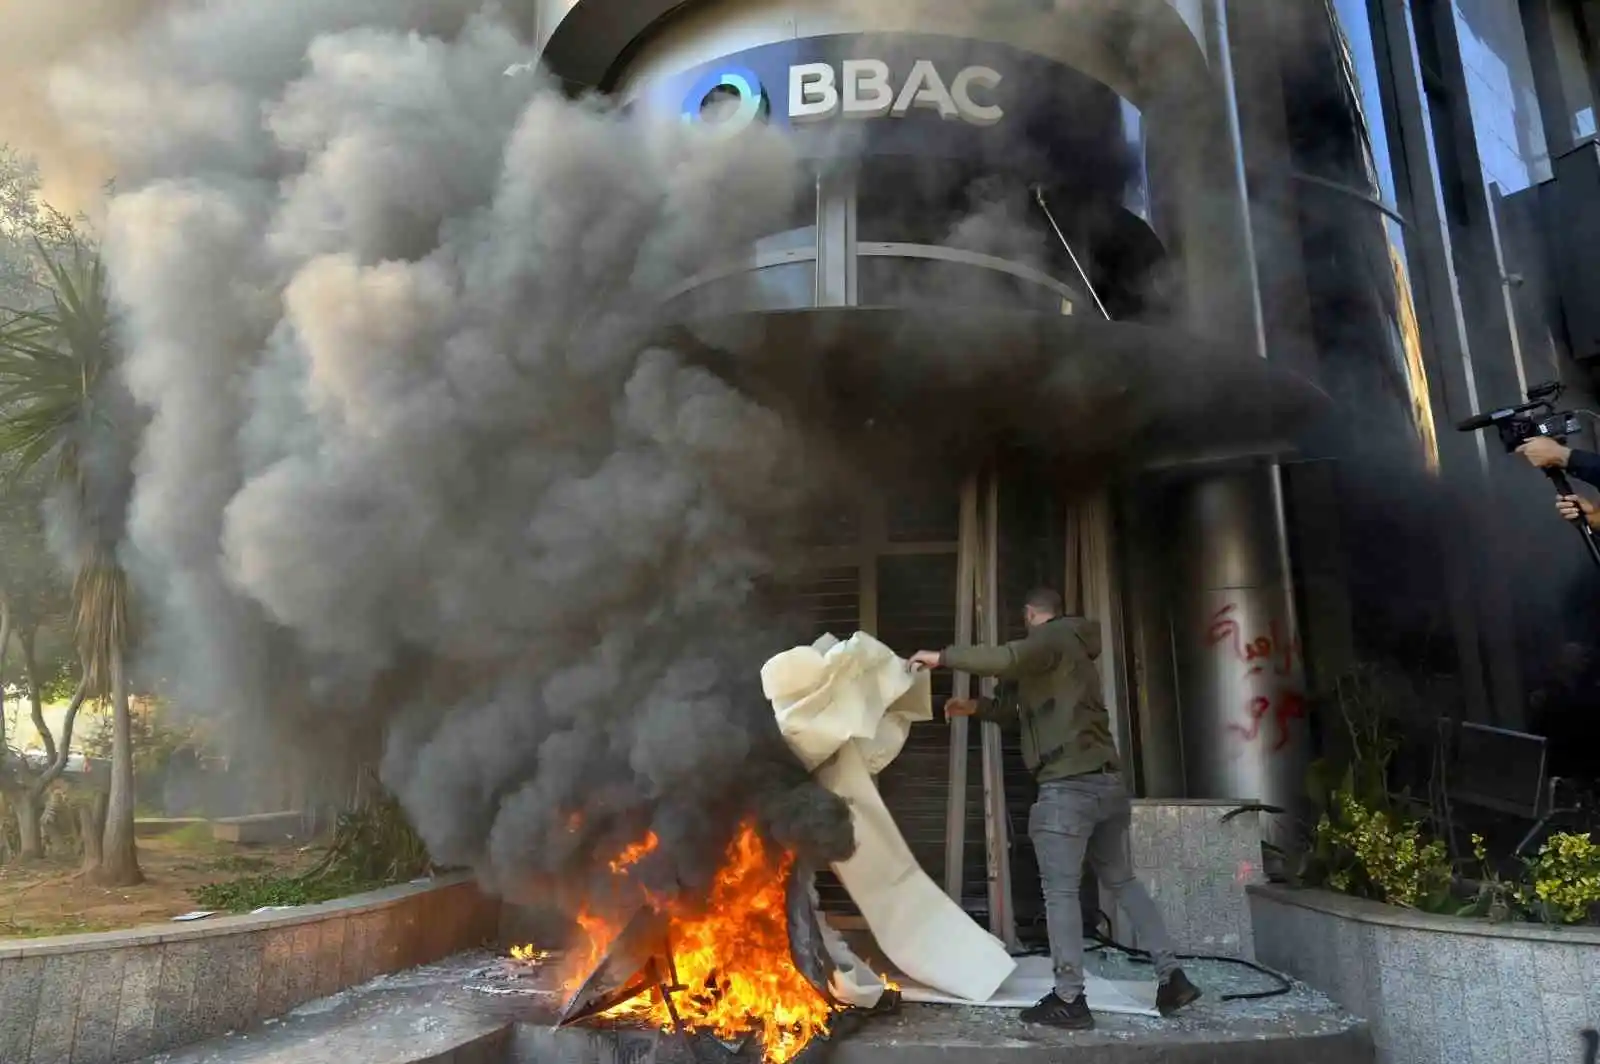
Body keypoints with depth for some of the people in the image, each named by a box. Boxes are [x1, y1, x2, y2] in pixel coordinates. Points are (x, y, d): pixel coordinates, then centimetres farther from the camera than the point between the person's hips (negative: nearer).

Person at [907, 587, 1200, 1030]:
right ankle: (1171, 975, 20)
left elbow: (1006, 658, -27)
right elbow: (1026, 710, 32)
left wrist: (943, 657, -20)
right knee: (1122, 881, 18)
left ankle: (1069, 1001, -2)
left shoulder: (1051, 637, -4)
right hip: (1106, 781, 10)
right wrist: (977, 707, 24)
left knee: (1060, 892, -4)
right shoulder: (1072, 648, 26)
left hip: (1069, 786, -10)